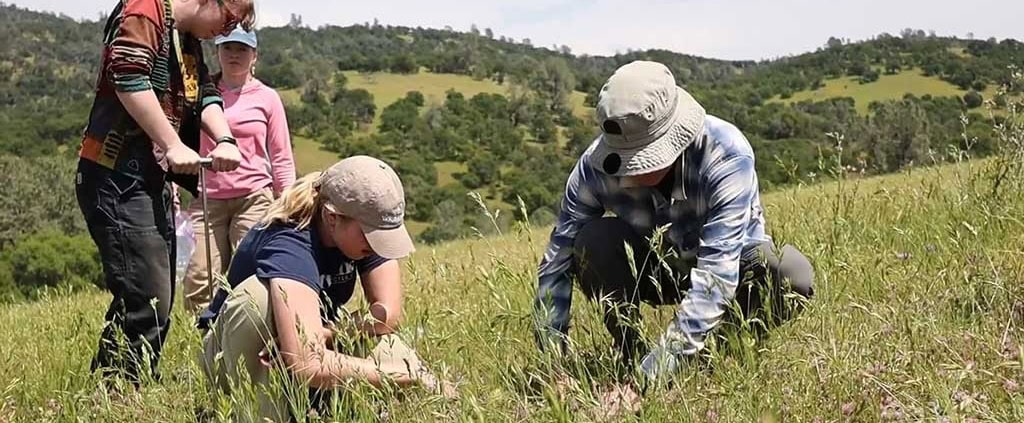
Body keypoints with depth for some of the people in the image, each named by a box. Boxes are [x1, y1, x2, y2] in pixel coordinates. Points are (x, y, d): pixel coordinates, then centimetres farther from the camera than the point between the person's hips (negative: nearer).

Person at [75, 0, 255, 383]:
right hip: (117, 178, -10)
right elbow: (129, 79, -23)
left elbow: (206, 96, 12)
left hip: (154, 181, 10)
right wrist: (174, 146, -24)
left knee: (157, 305, 11)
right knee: (147, 302, -14)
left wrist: (225, 141, -9)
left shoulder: (190, 43, 21)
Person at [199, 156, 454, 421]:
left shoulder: (367, 227, -13)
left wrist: (325, 335, -34)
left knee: (392, 353, -23)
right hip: (237, 354, -5)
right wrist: (408, 373, -42)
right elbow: (308, 365, -46)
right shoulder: (290, 246, -34)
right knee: (263, 296, -37)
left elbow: (389, 314, -18)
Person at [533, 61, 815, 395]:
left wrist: (654, 374, -46)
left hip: (732, 265, -1)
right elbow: (556, 263, -19)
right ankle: (630, 356, -9)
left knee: (791, 276, -33)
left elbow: (716, 276, -40)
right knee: (593, 241, -28)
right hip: (657, 271, 2)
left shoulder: (726, 155, -34)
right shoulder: (596, 165, -26)